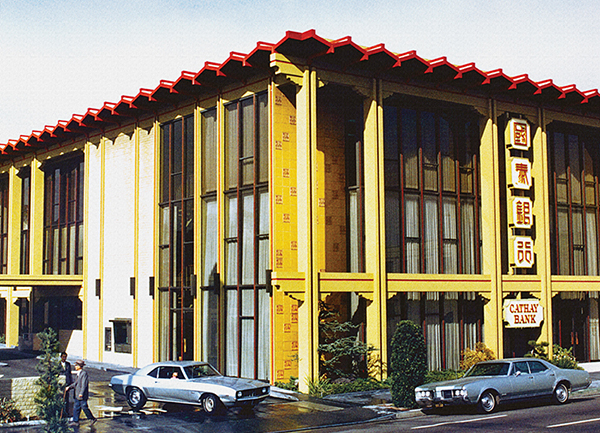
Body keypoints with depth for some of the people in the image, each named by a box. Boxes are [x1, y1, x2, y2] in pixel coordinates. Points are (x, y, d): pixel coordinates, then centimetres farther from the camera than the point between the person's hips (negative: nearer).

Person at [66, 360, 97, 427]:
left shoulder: (84, 373, -16)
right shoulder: (79, 373, 13)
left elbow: (84, 384, -21)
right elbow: (75, 383, 22)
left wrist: (81, 393, -24)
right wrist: (69, 387, 16)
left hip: (82, 395, -10)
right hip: (78, 395, 10)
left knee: (84, 407, -4)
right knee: (76, 407, 10)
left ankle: (93, 418, 7)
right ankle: (75, 421, 15)